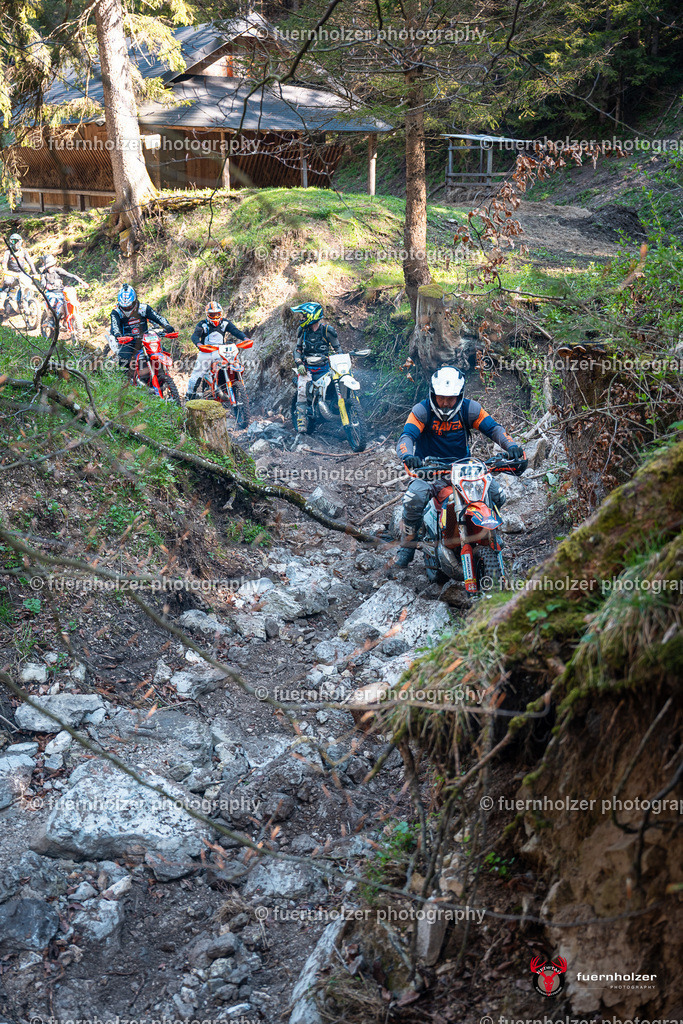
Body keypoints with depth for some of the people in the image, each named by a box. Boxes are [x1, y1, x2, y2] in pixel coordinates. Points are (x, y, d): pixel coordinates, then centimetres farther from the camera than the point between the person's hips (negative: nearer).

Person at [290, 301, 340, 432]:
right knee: (302, 390, -24)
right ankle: (301, 420, -25)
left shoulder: (327, 330, -1)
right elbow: (298, 349, 14)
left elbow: (337, 347, 9)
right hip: (306, 367, 0)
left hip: (323, 366, 0)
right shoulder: (302, 330, 8)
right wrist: (299, 364, -2)